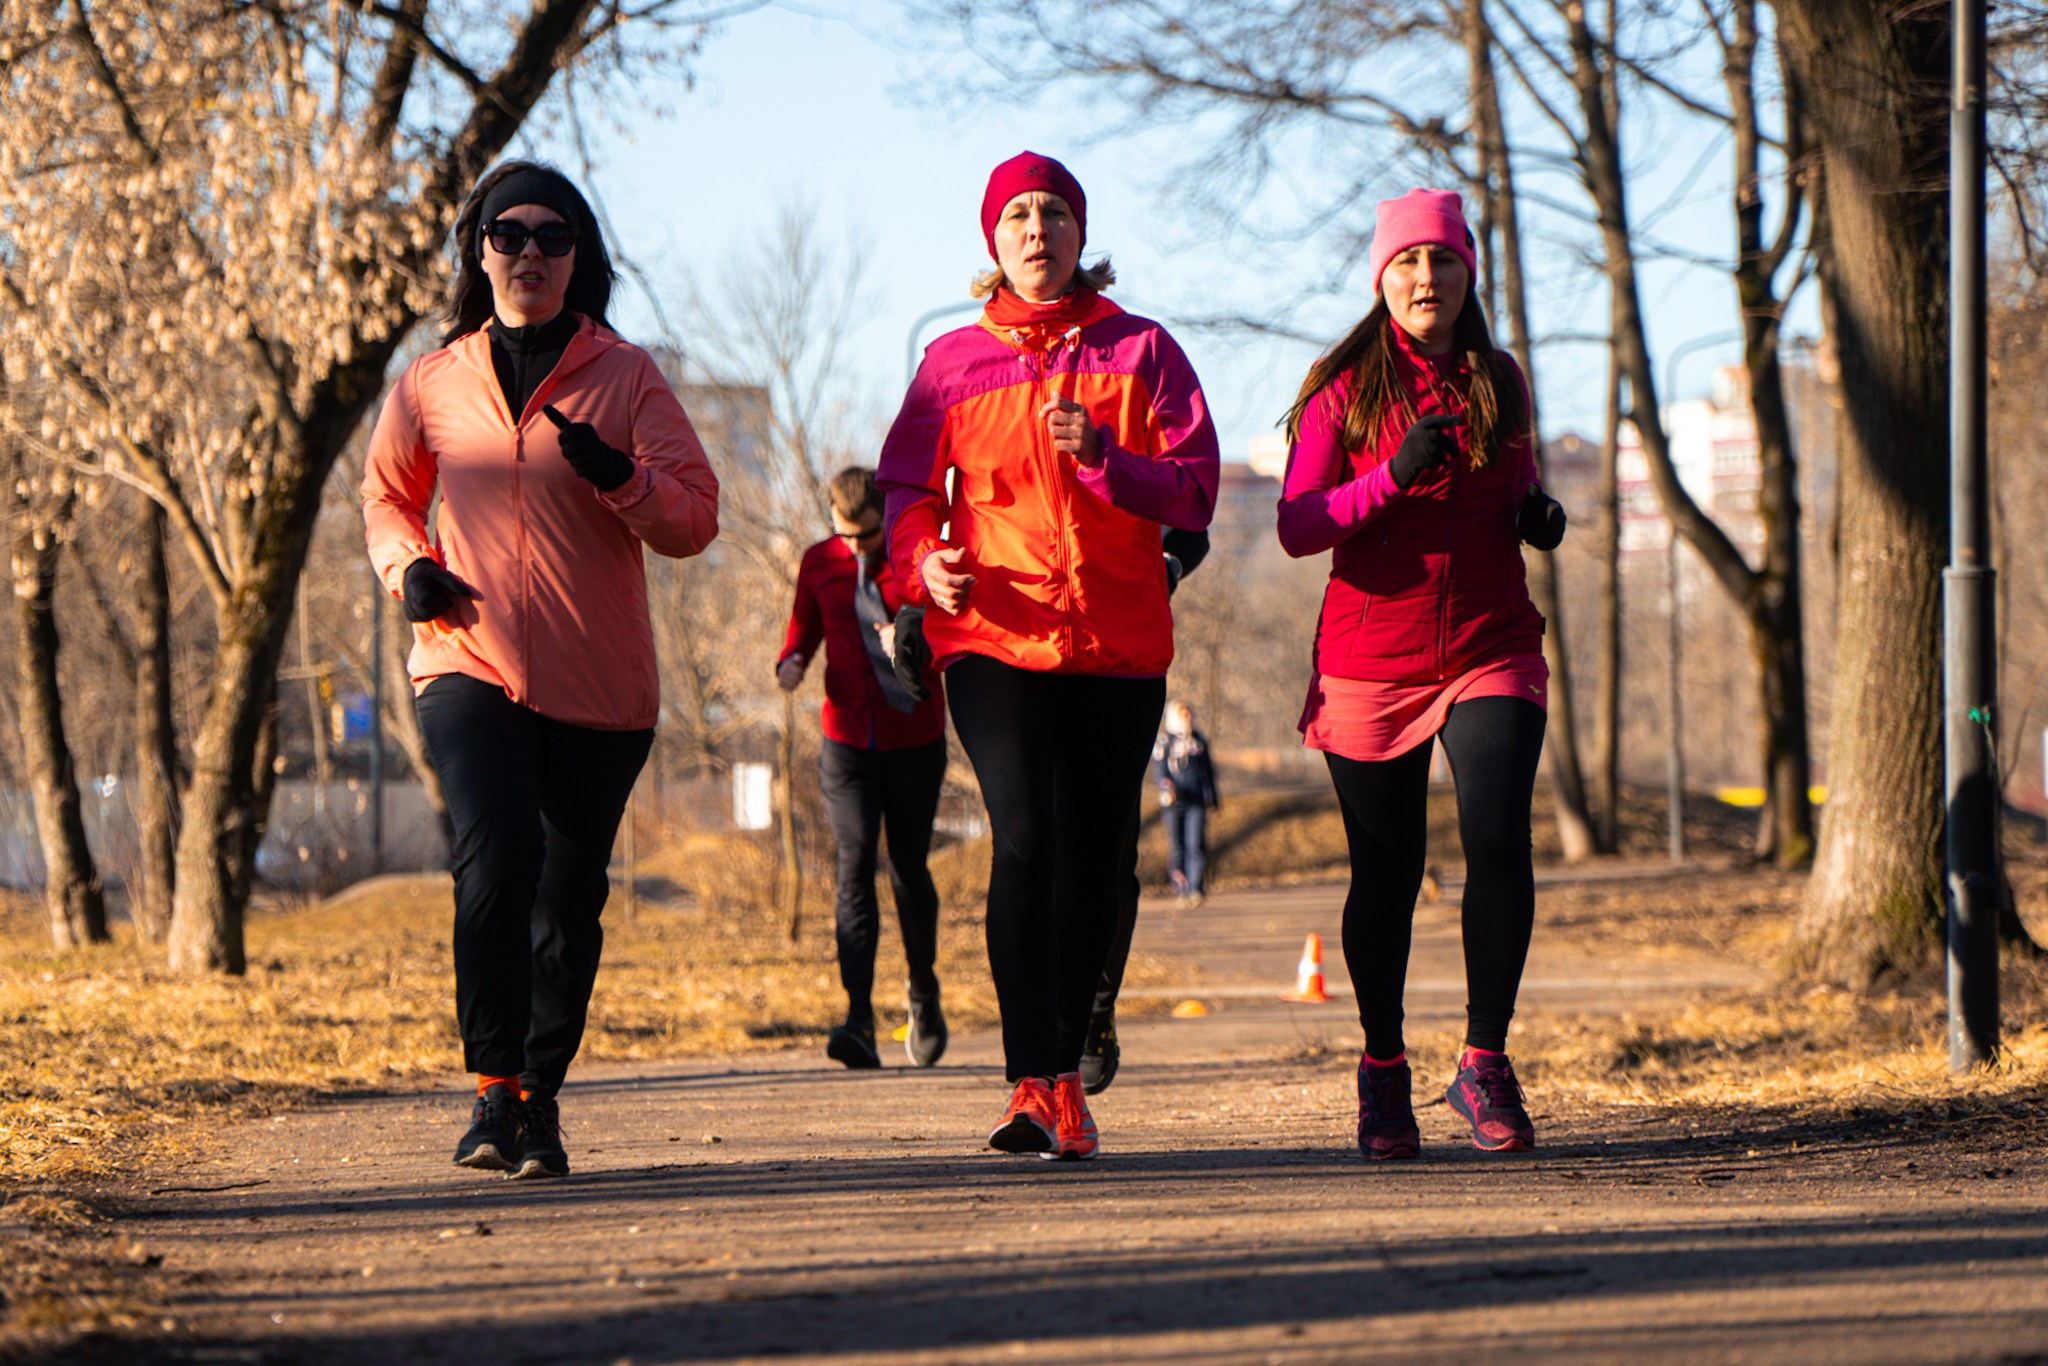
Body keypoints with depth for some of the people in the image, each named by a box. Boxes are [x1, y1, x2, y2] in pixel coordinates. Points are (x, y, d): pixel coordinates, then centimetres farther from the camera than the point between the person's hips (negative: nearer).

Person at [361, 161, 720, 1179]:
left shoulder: (625, 375, 3)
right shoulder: (432, 385, 8)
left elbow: (695, 519, -2)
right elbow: (386, 494, 24)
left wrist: (619, 477, -22)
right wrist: (407, 564, 2)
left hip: (599, 683, 0)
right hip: (470, 664, 0)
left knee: (570, 896, 5)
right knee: (496, 853, -22)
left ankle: (540, 1095, 20)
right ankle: (495, 1086, -21)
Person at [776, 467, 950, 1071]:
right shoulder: (819, 563, 5)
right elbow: (804, 630, 17)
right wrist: (791, 663, -5)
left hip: (914, 741, -1)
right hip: (848, 741, 1)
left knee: (908, 870, 7)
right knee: (854, 869, -12)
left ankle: (925, 994, 33)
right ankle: (859, 1021, -20)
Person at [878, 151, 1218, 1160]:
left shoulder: (1140, 351, 9)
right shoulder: (953, 361, 11)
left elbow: (1194, 491, 2)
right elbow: (905, 488, 10)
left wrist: (1103, 457, -15)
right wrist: (924, 559, -11)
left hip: (1120, 642, 2)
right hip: (993, 637, -1)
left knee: (1090, 858, 3)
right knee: (1026, 841, -18)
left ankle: (1067, 1075, 18)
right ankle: (1031, 1085, -21)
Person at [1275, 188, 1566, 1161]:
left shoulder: (1497, 384, 10)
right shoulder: (1343, 388, 0)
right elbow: (1297, 527, -7)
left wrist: (1536, 517, 3)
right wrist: (1394, 477, -21)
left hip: (1491, 651, 2)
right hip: (1372, 660, -2)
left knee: (1499, 842, -17)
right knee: (1386, 874, 2)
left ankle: (1485, 1064, -4)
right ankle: (1382, 1073, 22)